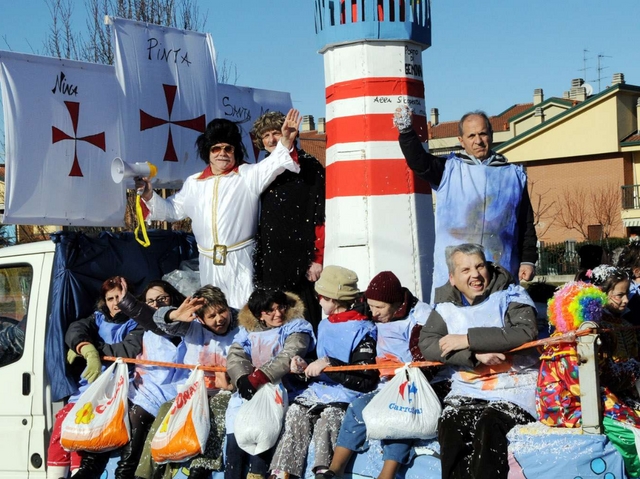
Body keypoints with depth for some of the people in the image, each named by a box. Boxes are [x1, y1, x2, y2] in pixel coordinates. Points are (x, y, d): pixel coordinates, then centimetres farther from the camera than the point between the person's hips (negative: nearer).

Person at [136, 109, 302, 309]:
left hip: (240, 261, -5)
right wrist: (149, 196, 6)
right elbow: (172, 210, 22)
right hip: (208, 263, 5)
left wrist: (286, 142, -38)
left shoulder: (247, 175, -2)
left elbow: (272, 165, -18)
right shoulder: (193, 183, 13)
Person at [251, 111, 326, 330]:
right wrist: (259, 259, 16)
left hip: (301, 259, -6)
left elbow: (320, 217, -9)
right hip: (271, 261, 6)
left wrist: (317, 259, -15)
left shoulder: (308, 167, -4)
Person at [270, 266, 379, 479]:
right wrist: (305, 368, 6)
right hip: (320, 390, 6)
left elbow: (366, 380, -14)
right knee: (296, 412, -22)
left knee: (329, 417, -34)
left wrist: (329, 364, -18)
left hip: (348, 396, -6)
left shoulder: (363, 330, -5)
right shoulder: (324, 326, 20)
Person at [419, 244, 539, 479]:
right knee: (451, 426, -26)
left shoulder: (511, 295, 1)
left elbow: (526, 332, -17)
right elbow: (427, 344, -4)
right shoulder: (446, 306, 10)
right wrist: (474, 355, -19)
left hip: (513, 390, -3)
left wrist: (468, 340, -17)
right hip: (466, 390, 3)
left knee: (488, 426, -30)